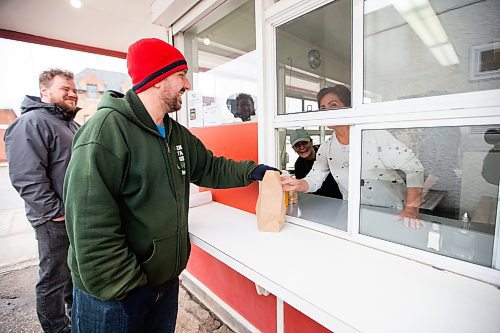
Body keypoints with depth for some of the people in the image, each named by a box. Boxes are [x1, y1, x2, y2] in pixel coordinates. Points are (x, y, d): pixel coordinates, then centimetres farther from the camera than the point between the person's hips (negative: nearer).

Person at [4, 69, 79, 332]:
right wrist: (56, 211, -20)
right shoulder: (31, 122, -14)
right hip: (57, 219, -9)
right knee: (55, 277, 9)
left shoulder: (70, 124, 15)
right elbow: (27, 177, -22)